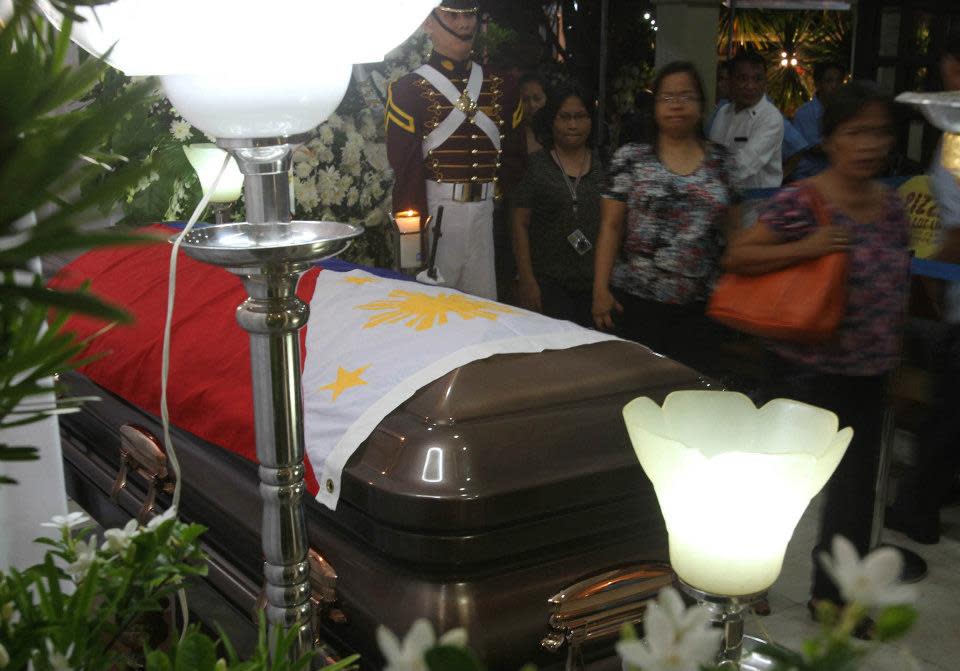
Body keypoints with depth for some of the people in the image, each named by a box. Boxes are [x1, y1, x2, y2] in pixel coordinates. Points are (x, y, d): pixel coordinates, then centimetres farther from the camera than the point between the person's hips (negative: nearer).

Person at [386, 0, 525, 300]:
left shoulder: (501, 88, 12)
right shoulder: (409, 90, -3)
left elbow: (515, 155, 18)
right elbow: (405, 167, -7)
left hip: (487, 213, 4)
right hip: (436, 210, -4)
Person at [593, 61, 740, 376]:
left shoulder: (721, 161, 7)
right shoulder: (630, 158, 1)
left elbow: (732, 229, 11)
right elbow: (610, 227, 0)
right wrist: (601, 289, -6)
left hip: (700, 305, 2)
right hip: (636, 300, -2)